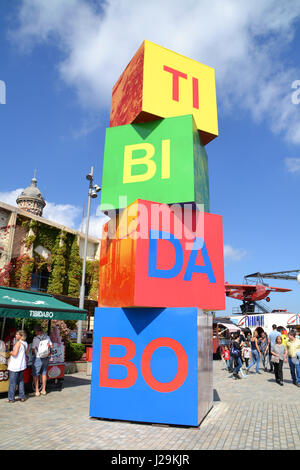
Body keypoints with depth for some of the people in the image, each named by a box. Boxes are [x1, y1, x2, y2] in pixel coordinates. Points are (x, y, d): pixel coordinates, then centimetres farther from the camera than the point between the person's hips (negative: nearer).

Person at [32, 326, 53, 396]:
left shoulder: (36, 339, -14)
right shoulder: (47, 337, 2)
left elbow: (33, 349, -11)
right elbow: (51, 346, 7)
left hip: (37, 358, -5)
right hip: (46, 358, 6)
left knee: (35, 375, 6)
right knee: (44, 373, 17)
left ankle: (37, 391, 8)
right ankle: (43, 390, 23)